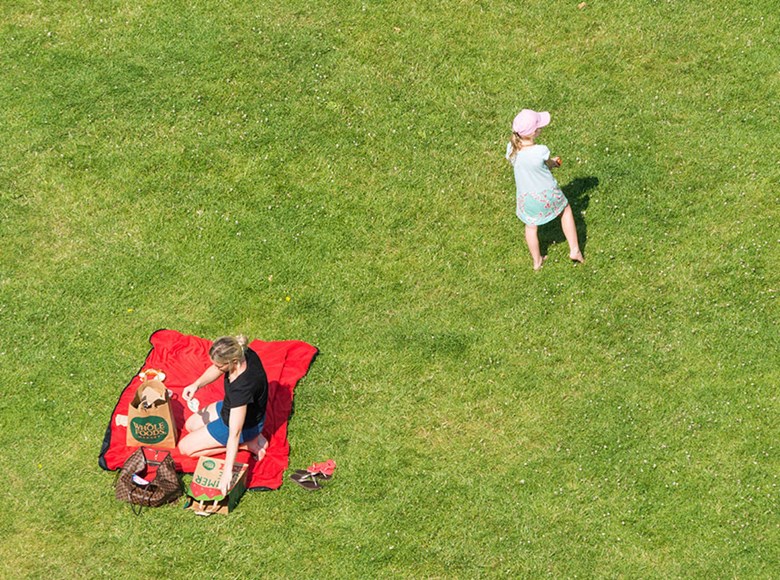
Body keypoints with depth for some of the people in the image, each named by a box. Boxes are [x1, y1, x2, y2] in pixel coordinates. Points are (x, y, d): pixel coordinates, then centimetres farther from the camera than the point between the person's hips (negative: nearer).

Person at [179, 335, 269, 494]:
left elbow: (234, 433, -40)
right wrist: (196, 384, -17)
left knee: (185, 447, 1)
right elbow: (216, 370, 0)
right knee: (190, 425, 24)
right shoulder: (242, 352, -22)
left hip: (246, 424, -8)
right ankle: (250, 438, 12)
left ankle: (246, 444, 0)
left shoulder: (242, 387, -43)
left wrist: (227, 471, -38)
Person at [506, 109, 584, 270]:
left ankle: (537, 261, 45)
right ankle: (574, 250, 33)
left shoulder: (511, 148, -18)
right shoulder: (541, 151, -32)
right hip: (547, 194, -3)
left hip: (527, 197, 3)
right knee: (566, 210, 28)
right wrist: (554, 162, 15)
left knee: (531, 227, 26)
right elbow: (549, 165, -11)